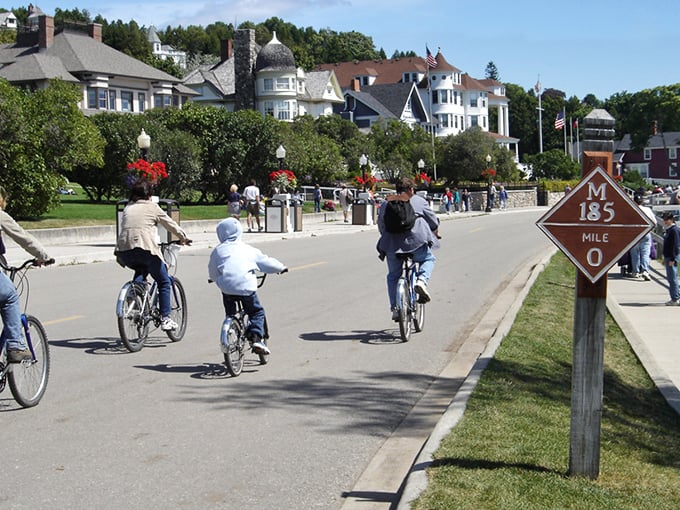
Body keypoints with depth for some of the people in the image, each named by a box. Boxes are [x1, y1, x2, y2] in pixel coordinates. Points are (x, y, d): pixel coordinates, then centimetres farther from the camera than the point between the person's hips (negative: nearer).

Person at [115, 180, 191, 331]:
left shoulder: (127, 208, 21)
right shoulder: (152, 207, 9)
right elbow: (171, 224, 16)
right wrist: (183, 238, 31)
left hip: (124, 251, 5)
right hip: (145, 249, -5)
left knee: (141, 270, 35)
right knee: (164, 282, 10)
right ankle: (165, 319, 4)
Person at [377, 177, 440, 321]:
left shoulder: (386, 204, 14)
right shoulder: (419, 201, 7)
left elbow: (380, 225, 21)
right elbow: (433, 222, 12)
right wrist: (435, 233, 32)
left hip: (392, 245, 2)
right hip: (416, 242, -2)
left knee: (393, 276, 18)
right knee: (428, 259, 26)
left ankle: (395, 308, 11)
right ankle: (422, 281, -2)